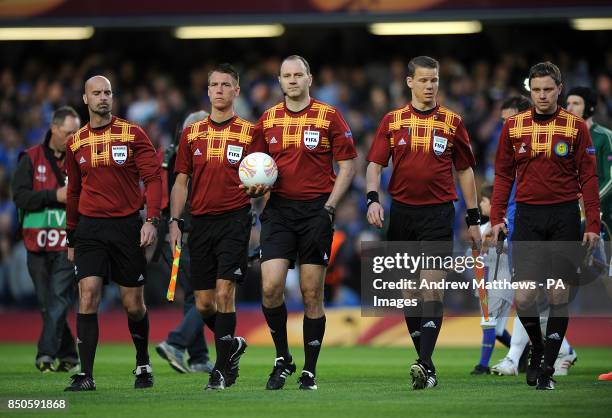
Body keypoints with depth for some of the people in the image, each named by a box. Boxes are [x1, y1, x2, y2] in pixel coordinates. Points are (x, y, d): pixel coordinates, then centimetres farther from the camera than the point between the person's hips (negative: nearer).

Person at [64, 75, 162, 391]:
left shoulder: (133, 134, 0)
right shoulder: (76, 143, 9)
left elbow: (153, 177, -4)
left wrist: (151, 220, -16)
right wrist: (71, 238, 20)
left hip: (127, 226, -2)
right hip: (90, 228, 2)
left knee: (133, 304, 4)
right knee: (87, 296, -12)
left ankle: (143, 365, 27)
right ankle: (85, 375, -12)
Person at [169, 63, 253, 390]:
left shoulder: (249, 132, 2)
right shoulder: (192, 133, 12)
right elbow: (181, 181, 13)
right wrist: (174, 221, 4)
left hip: (234, 219, -4)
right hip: (201, 222, 4)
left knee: (224, 292, -13)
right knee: (203, 303, 4)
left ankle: (223, 368, -6)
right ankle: (232, 345, 30)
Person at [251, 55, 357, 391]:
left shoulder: (329, 116, 0)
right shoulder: (267, 120, 9)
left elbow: (347, 165, 0)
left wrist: (330, 206, -9)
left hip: (316, 210, -2)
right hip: (278, 210, 2)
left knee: (312, 294, 1)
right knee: (270, 287, -12)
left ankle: (310, 370, 10)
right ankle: (282, 358, 7)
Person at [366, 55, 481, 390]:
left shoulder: (452, 122, 5)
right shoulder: (392, 121, 7)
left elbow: (465, 171, 10)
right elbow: (375, 164, 4)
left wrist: (473, 219, 8)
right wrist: (372, 198, -14)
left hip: (438, 212, -2)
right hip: (401, 211, 2)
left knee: (431, 285, -14)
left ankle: (424, 366, -20)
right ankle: (426, 361, 17)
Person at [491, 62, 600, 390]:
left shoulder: (575, 127, 0)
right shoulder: (513, 126, 5)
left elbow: (588, 177, 0)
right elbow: (503, 175, 10)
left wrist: (593, 224, -5)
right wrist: (497, 217, 1)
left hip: (564, 216, -1)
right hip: (528, 215, 1)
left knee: (559, 295, 0)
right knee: (524, 297, -7)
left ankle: (547, 368, 10)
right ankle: (537, 347, 22)